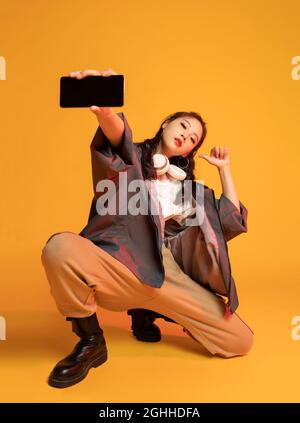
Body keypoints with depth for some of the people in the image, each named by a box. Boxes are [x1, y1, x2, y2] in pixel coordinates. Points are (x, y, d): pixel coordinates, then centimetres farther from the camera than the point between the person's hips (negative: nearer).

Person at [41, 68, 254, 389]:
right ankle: (91, 340, -7)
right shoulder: (132, 156, 10)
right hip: (117, 267, -3)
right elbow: (116, 132, -17)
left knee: (240, 342, -5)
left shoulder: (188, 184, 23)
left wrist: (224, 168, 20)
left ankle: (146, 313, 15)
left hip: (168, 276, 4)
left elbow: (233, 218, 19)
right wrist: (103, 108, -41)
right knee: (60, 248, -37)